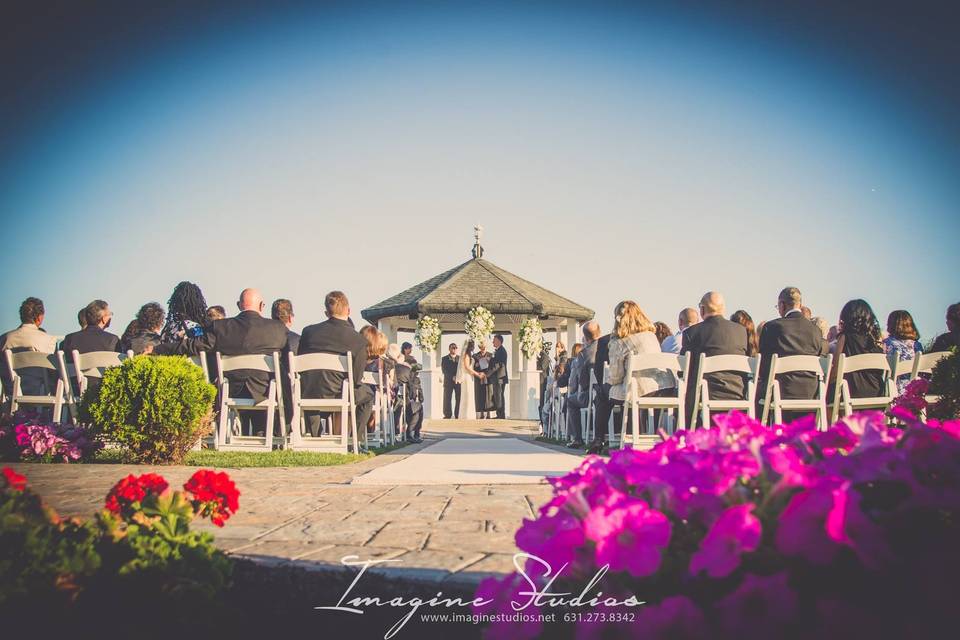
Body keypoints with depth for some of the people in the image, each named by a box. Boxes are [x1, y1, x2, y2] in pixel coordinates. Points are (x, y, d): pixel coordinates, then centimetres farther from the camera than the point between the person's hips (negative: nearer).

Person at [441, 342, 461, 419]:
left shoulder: (460, 358, 15)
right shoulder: (444, 359, 10)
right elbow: (444, 370, -1)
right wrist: (452, 377, -14)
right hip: (448, 381, -1)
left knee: (459, 399, -6)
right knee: (447, 399, -5)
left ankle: (458, 415, -3)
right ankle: (447, 415, -1)